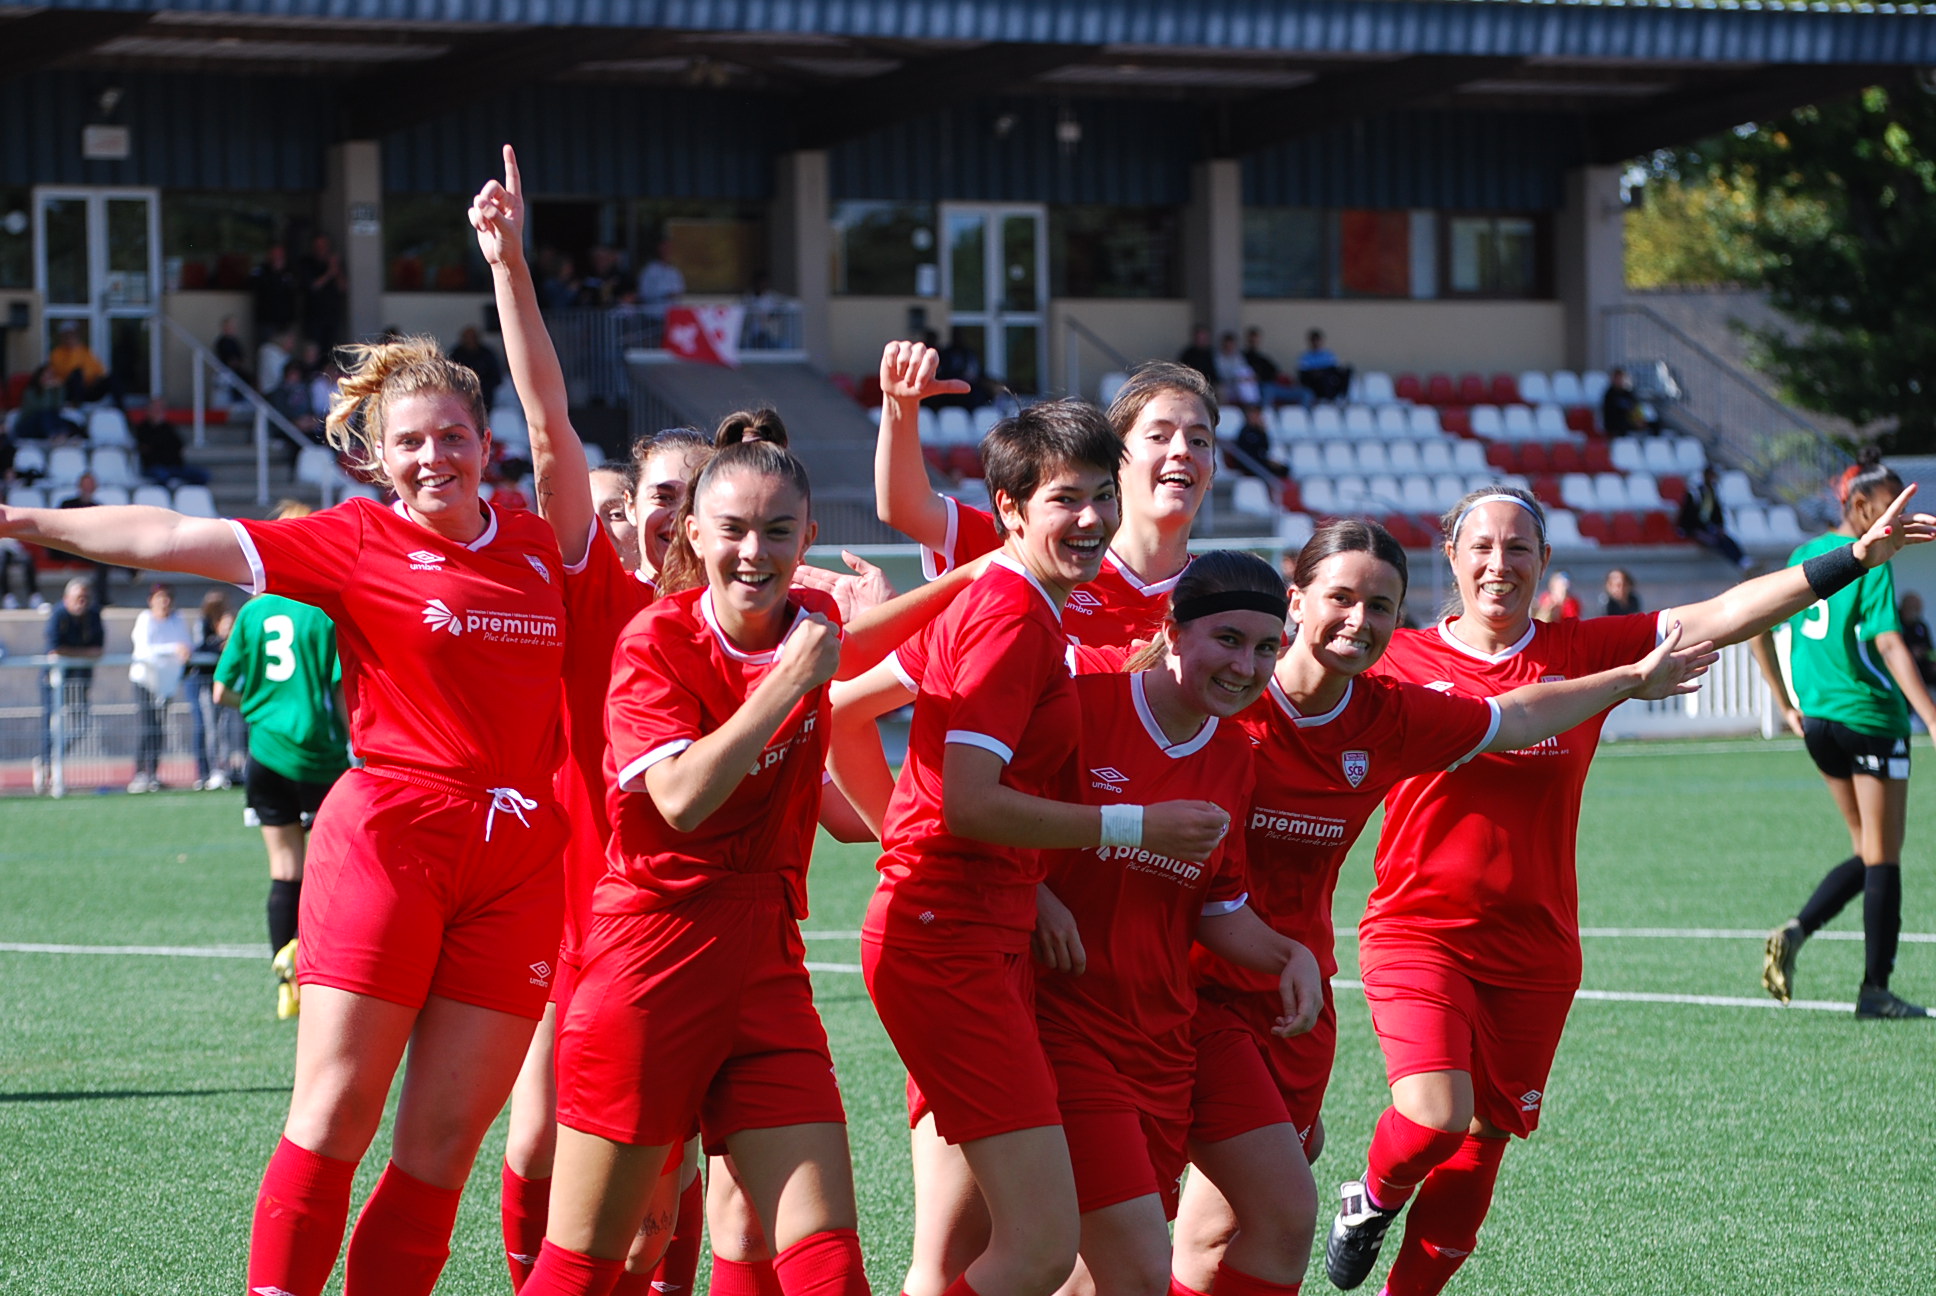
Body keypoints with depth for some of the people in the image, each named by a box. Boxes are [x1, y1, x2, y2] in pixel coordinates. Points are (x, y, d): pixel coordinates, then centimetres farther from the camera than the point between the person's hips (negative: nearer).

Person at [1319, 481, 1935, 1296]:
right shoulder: (1401, 661, -4)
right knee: (1435, 1116, -20)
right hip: (1420, 932, -3)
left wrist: (1859, 557, -8)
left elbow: (1723, 616, -3)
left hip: (1533, 948, 3)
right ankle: (1372, 1200, 14)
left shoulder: (1583, 652, 1)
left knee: (1483, 1139, 9)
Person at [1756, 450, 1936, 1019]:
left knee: (1867, 853, 17)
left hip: (1817, 719, 7)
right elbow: (1889, 644, -21)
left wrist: (1786, 704, 21)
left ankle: (1795, 930, -4)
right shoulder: (1870, 562, -12)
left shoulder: (1804, 555, 9)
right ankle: (1875, 990, 4)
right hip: (1871, 716, -7)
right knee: (1883, 859, 3)